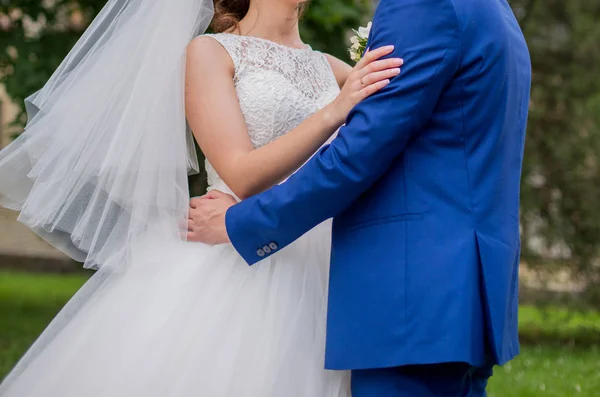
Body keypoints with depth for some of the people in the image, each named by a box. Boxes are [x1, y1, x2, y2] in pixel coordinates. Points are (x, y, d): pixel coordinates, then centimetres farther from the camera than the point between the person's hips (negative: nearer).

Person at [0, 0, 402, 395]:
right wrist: (335, 113, -22)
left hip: (316, 278, 5)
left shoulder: (329, 69, 16)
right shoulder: (209, 53, 1)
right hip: (237, 271, -4)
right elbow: (244, 177, -12)